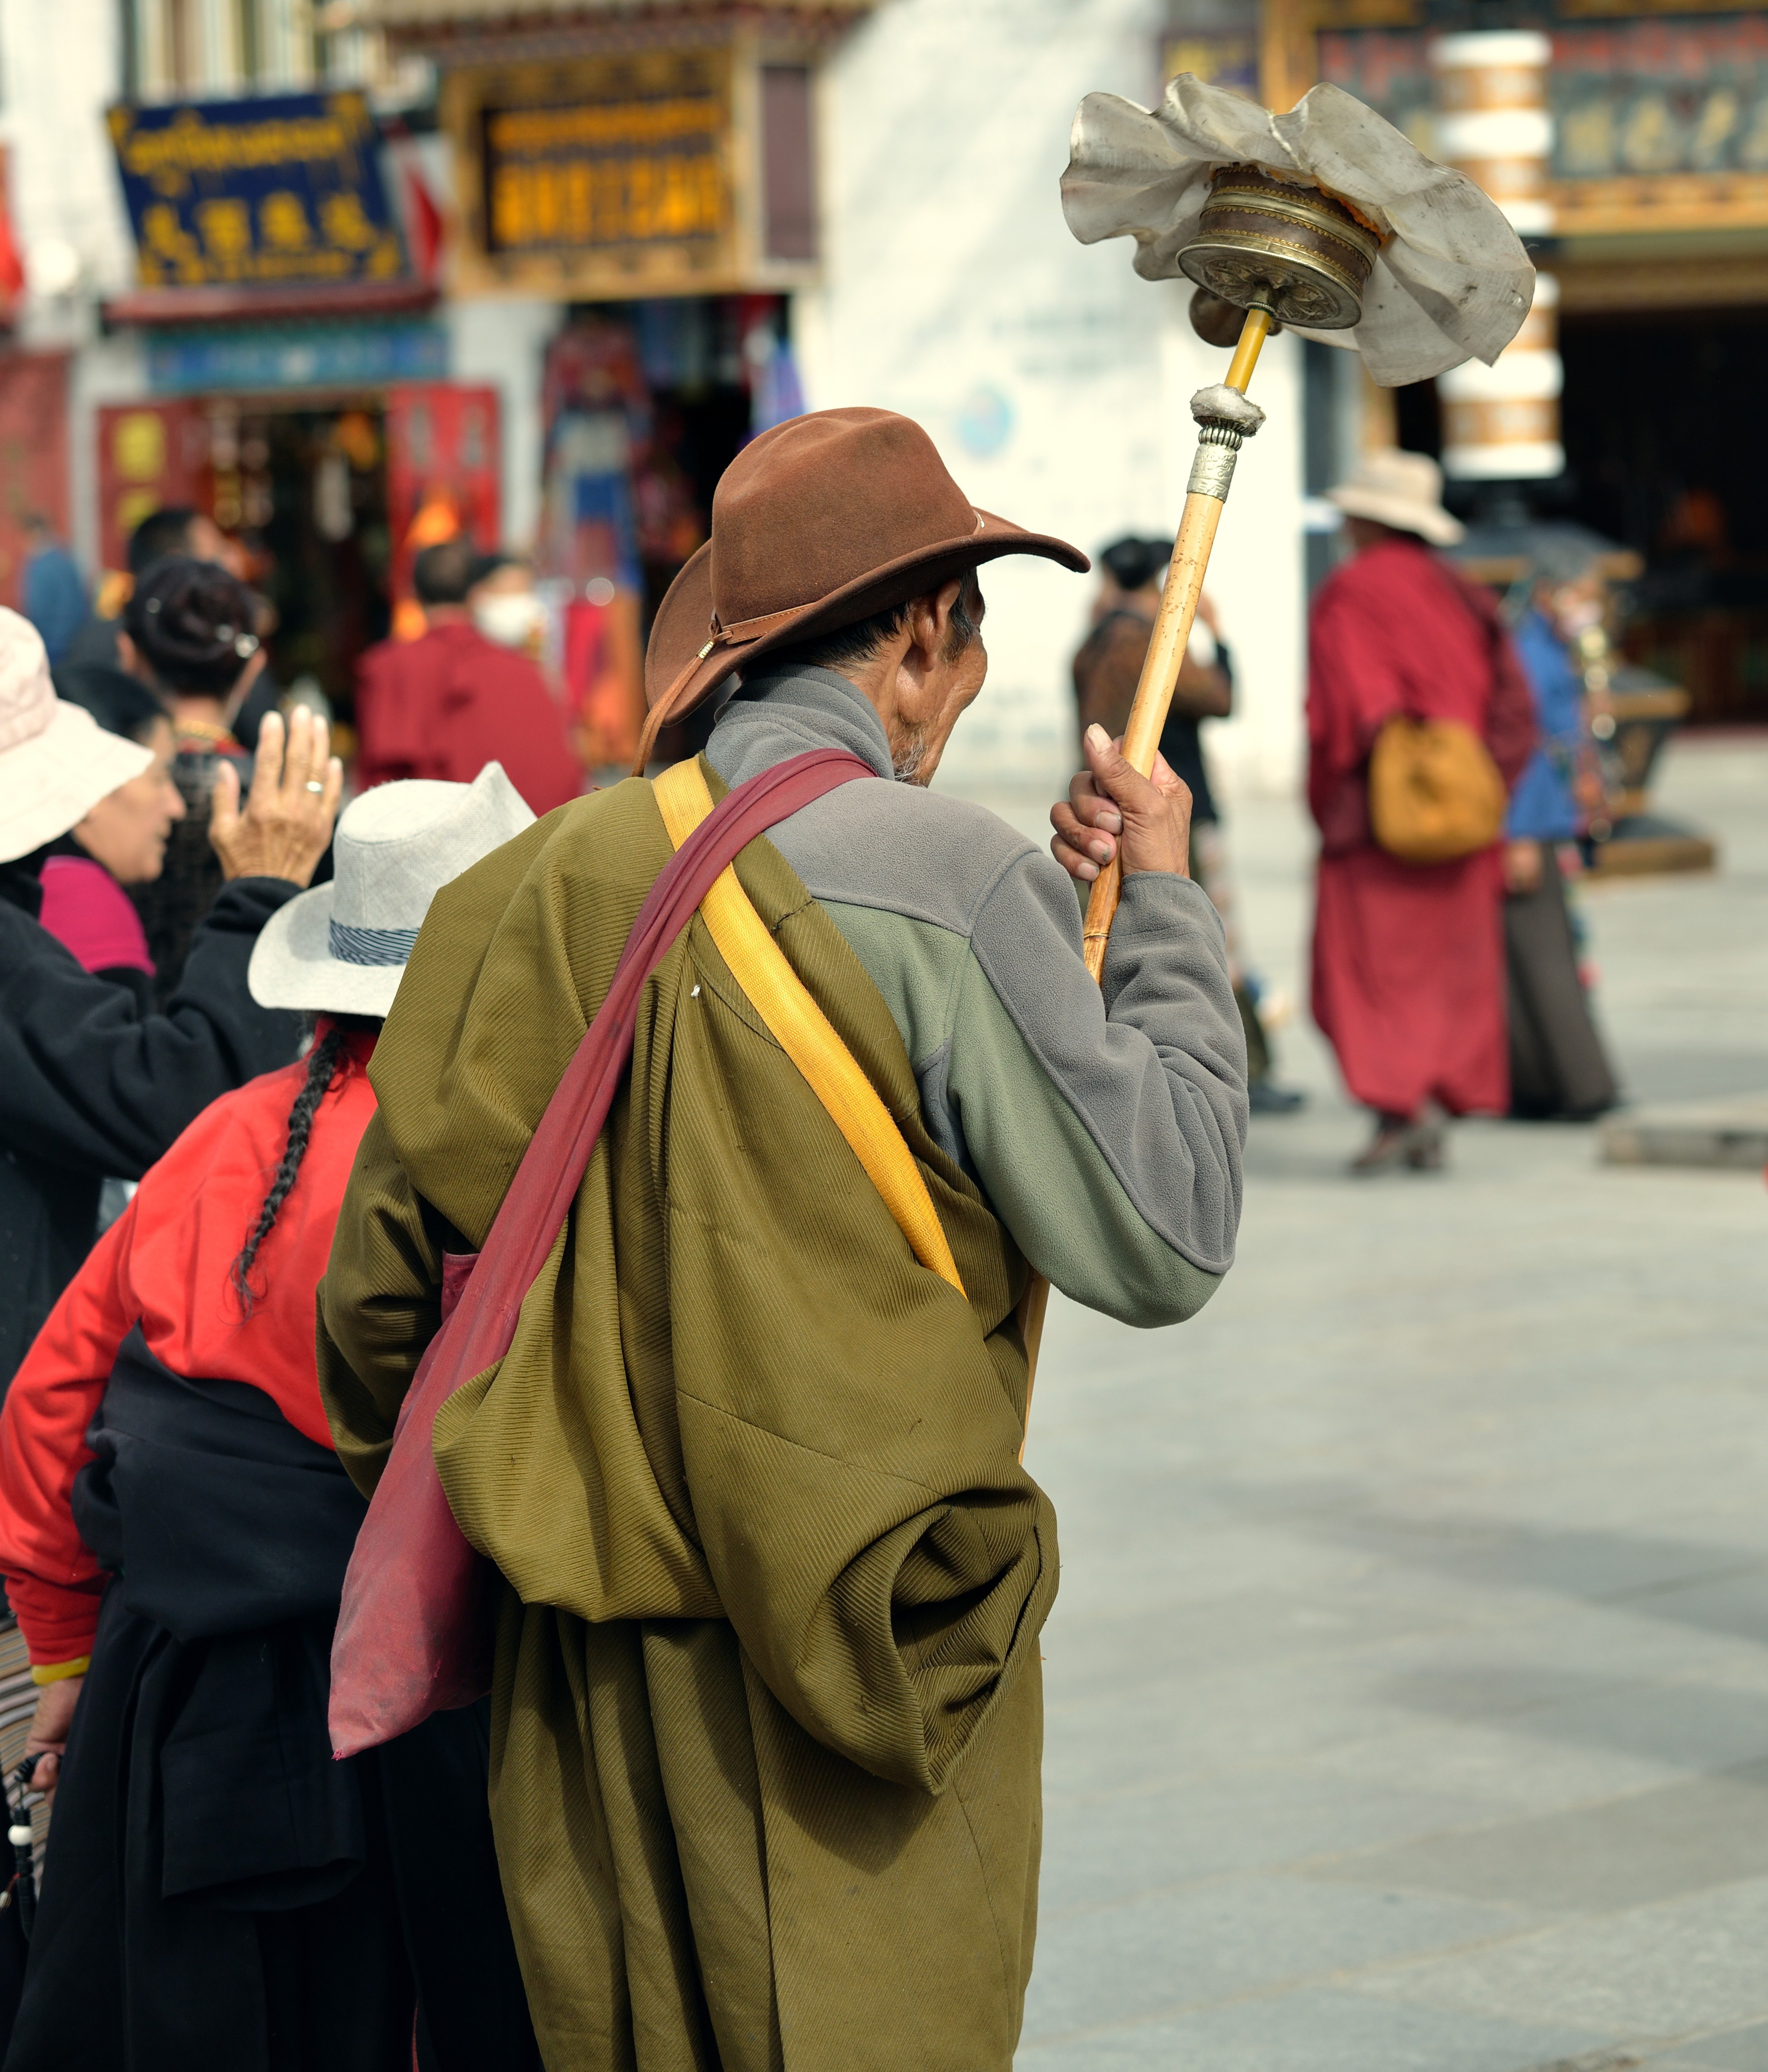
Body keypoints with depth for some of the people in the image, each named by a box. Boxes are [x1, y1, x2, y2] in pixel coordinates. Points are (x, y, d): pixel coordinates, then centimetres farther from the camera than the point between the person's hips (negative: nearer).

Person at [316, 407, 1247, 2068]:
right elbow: (1161, 1245, -10)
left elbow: (381, 1293, 9)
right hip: (855, 1654, -5)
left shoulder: (550, 886, 5)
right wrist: (1163, 909, 1)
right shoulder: (954, 882, -12)